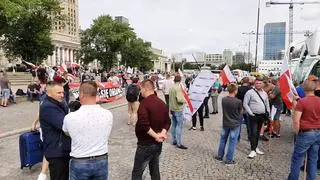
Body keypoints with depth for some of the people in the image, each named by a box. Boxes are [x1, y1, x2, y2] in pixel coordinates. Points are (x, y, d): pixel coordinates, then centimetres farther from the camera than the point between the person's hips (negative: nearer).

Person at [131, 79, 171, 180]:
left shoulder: (145, 103, -19)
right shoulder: (162, 103, 6)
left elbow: (143, 124, -30)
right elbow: (167, 122, 8)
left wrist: (155, 136, -20)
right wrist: (163, 133, -8)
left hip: (146, 144, -7)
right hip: (158, 144, 8)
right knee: (155, 171, 20)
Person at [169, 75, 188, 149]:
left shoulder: (171, 88, 8)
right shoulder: (178, 88, -17)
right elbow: (179, 99, -24)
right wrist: (185, 100, -9)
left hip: (172, 109, 8)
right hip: (178, 110, -8)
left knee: (174, 125, 15)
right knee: (179, 126, -4)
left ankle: (174, 141, 23)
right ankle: (179, 143, -1)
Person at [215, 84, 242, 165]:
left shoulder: (223, 99, -8)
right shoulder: (238, 102, -18)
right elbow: (241, 112, -3)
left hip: (225, 123, 4)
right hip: (235, 124, -4)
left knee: (223, 139, 19)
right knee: (232, 142, 8)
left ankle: (220, 156, 30)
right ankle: (229, 159, 16)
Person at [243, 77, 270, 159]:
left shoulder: (264, 93, 11)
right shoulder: (250, 92, -8)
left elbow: (267, 104, 20)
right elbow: (245, 104, -9)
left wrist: (268, 113, 11)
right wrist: (250, 113, -13)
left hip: (262, 116, 6)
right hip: (254, 116, -6)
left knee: (257, 133, 15)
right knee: (253, 133, -8)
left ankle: (256, 148, 27)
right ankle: (253, 151, -4)